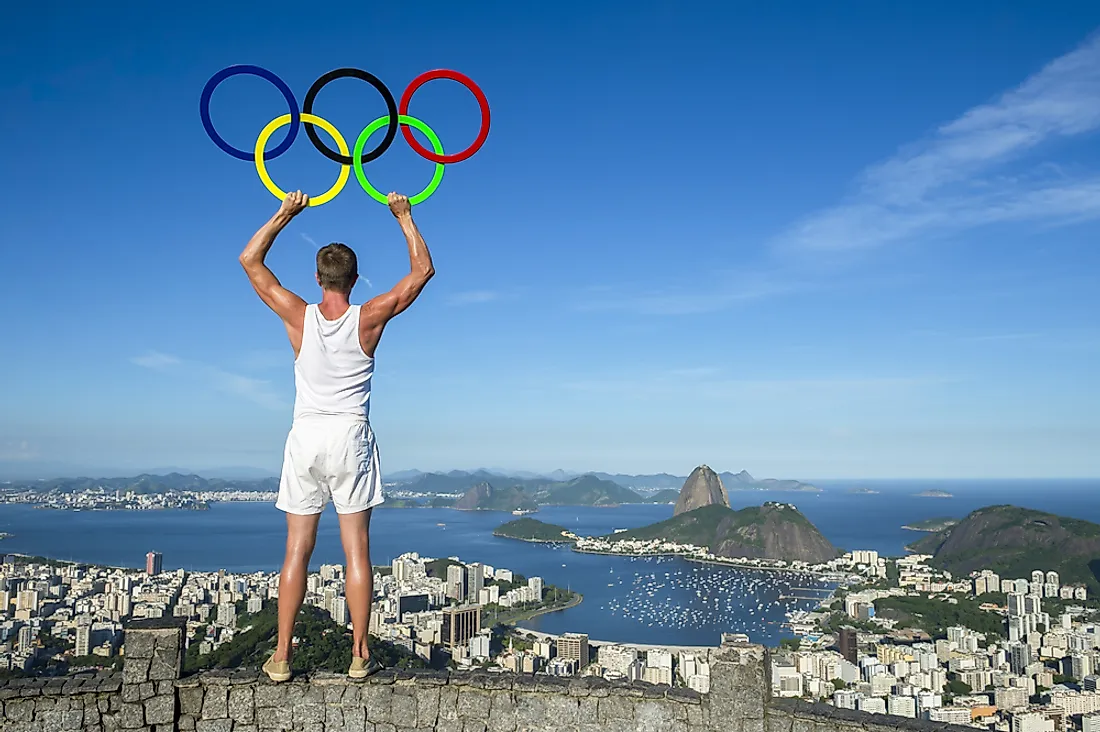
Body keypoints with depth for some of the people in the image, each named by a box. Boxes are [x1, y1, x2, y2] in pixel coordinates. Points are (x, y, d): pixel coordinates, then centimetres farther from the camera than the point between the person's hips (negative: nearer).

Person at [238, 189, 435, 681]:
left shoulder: (299, 317, -3)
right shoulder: (369, 319, -5)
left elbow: (250, 260, 8)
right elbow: (422, 271, 4)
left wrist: (285, 213, 11)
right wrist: (404, 217, 10)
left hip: (306, 437, 1)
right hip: (351, 438, -1)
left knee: (297, 549, 6)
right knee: (356, 549, 3)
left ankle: (281, 656, 10)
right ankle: (360, 655, 8)